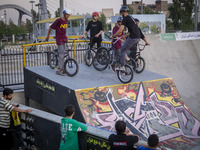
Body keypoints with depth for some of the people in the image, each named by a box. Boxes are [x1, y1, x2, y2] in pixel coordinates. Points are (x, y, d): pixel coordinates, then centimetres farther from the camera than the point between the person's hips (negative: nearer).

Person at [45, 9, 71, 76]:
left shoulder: (66, 20, 8)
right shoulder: (58, 20, -14)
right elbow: (50, 28, -4)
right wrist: (48, 36, 6)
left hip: (64, 38, 8)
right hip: (59, 39, -7)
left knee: (62, 54, 12)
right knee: (61, 54, -12)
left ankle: (62, 68, 19)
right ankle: (58, 70, -8)